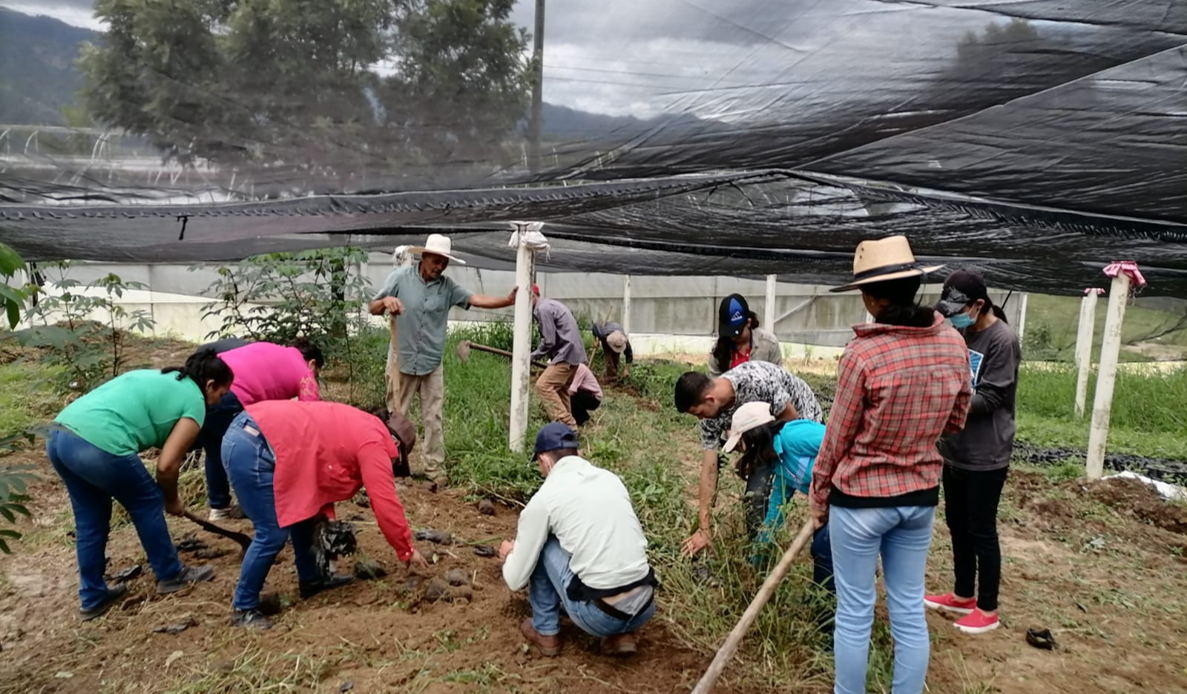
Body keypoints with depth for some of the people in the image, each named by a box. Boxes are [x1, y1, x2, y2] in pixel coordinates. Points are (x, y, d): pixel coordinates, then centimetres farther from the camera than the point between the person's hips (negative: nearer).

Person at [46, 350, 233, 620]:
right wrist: (172, 500, 19)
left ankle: (93, 598, 33)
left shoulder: (154, 376, 27)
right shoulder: (194, 401, 4)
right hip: (98, 445, -8)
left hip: (58, 435, 8)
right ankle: (171, 575, 29)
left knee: (90, 518, 22)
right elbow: (167, 464, 0)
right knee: (147, 503, 14)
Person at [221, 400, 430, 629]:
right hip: (251, 448, -11)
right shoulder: (374, 444, -6)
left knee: (303, 513, 20)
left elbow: (321, 472, 25)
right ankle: (243, 609, 12)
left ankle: (311, 580, 31)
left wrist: (325, 520, 19)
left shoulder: (360, 430, 21)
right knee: (273, 535, -4)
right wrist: (408, 550, 3)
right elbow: (386, 504, -8)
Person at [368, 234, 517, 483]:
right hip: (402, 361, -2)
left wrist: (509, 300, -27)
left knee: (433, 418, 6)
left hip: (432, 364, 2)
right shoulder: (400, 277, -6)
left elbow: (476, 299, -12)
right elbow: (372, 308, -3)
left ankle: (433, 467, 14)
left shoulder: (447, 286, 0)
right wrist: (386, 301, -27)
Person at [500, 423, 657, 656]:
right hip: (645, 608, 5)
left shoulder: (543, 498, -2)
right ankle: (622, 635, 17)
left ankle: (545, 632, 22)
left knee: (541, 547, 12)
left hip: (599, 616, -5)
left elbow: (516, 580, 6)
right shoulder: (611, 478, 13)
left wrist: (510, 554, 31)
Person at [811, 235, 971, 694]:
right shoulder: (953, 343, -4)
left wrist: (819, 499, 2)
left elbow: (837, 439, -11)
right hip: (921, 495, 5)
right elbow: (955, 421, 9)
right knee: (910, 612, 17)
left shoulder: (863, 354, -21)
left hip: (861, 497, -5)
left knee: (854, 614, 10)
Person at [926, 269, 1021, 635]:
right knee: (957, 524, 17)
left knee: (981, 531, 4)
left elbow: (989, 399, -19)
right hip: (955, 449, 8)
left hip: (986, 455, -8)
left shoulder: (1003, 340, -16)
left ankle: (988, 609, 19)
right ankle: (963, 595, 33)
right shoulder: (961, 332, 7)